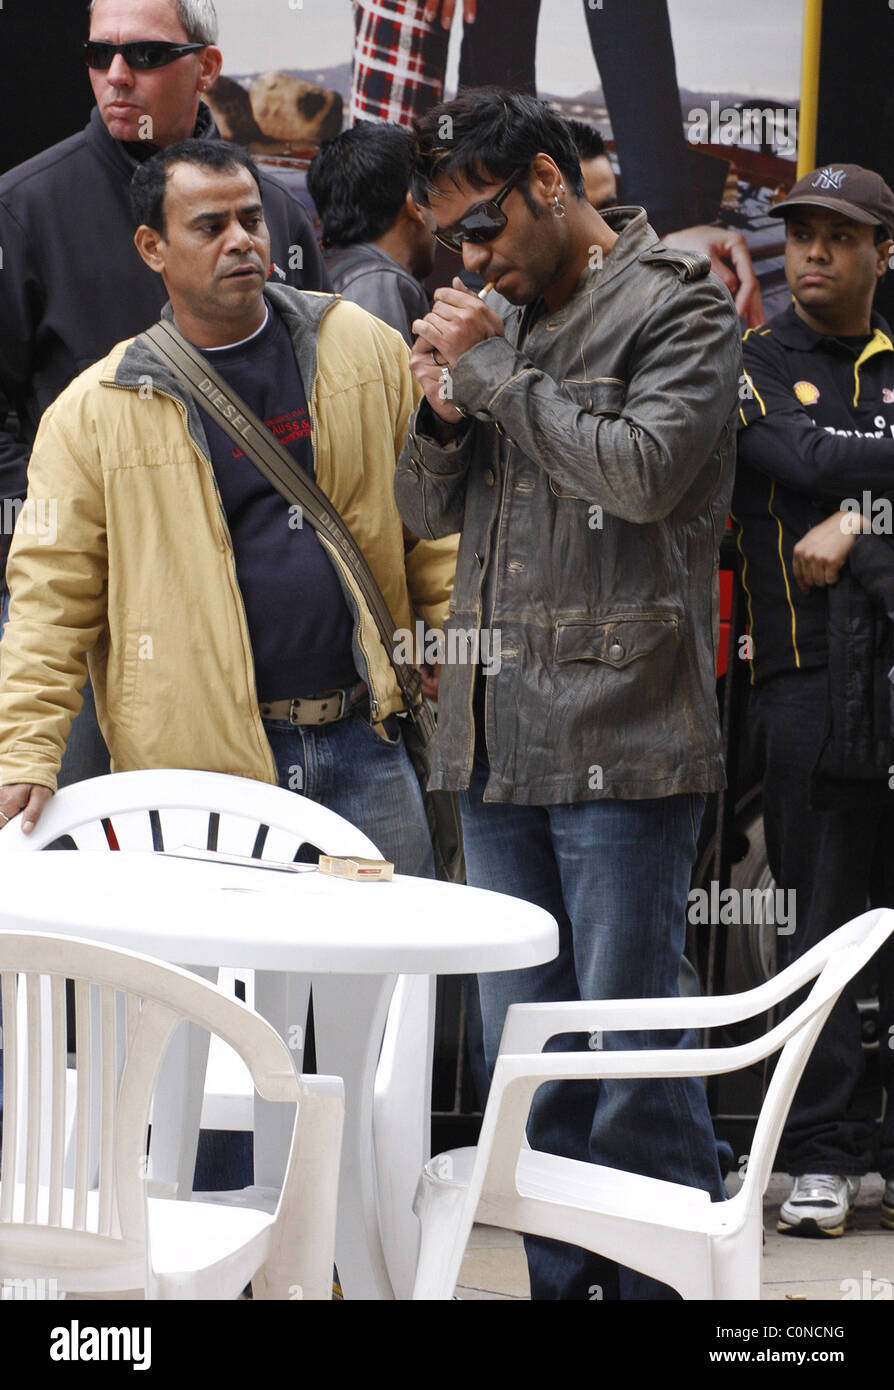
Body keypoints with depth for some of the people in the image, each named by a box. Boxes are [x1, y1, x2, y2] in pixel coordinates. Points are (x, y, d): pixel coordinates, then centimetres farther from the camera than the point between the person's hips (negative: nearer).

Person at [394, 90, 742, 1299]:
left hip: (619, 744, -7)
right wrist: (443, 410, 0)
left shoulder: (676, 308, -3)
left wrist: (495, 370, -10)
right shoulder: (506, 318, 17)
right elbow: (429, 510, 20)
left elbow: (644, 470, -19)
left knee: (631, 1063, -6)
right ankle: (563, 1282, 19)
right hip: (497, 743, 7)